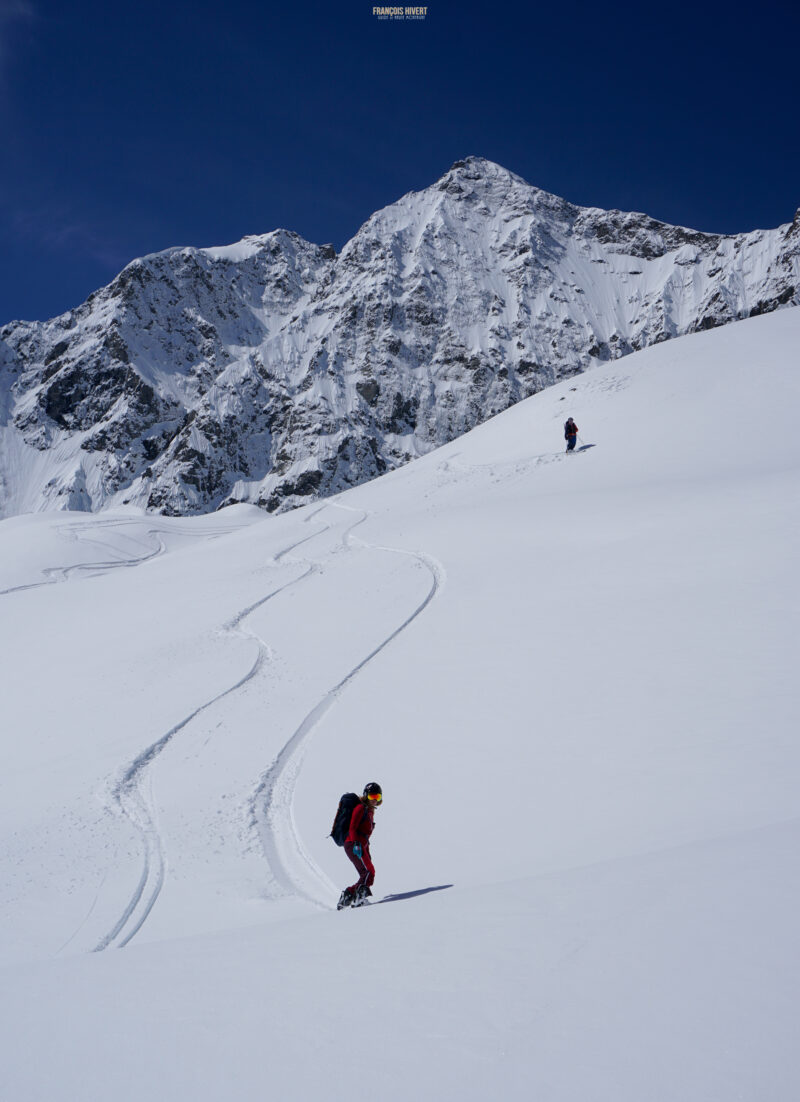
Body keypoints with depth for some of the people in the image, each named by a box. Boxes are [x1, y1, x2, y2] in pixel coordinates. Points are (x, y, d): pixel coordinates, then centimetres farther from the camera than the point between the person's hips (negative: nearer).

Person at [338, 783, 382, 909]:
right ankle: (358, 898, -26)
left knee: (366, 876, 2)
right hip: (353, 845, -9)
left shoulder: (370, 810, 23)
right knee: (369, 871, -21)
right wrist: (356, 844, -26)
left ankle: (347, 894, 7)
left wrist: (367, 853, 26)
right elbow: (352, 828, -12)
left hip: (360, 846, 9)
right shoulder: (361, 808, -3)